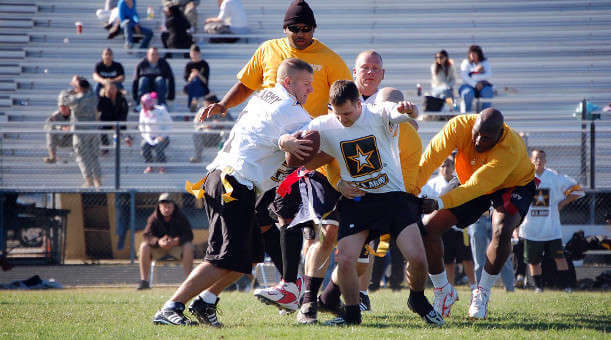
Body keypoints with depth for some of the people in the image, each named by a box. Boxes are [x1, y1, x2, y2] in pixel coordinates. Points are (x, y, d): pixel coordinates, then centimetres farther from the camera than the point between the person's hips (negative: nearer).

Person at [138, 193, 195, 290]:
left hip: (176, 246, -1)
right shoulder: (154, 218, -7)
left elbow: (188, 236, -18)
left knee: (188, 246, -31)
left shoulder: (181, 217, -9)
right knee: (144, 246, -27)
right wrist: (158, 242, -40)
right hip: (158, 248, 1)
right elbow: (147, 236, -17)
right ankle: (143, 281, -24)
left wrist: (175, 242, -38)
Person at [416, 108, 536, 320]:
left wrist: (438, 203, -51)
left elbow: (477, 185, -44)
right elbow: (430, 158, -31)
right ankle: (444, 292, 8)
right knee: (428, 227, -8)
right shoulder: (460, 126, -28)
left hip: (513, 186, -4)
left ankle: (482, 293, -13)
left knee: (502, 231, -33)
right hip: (471, 186, 4)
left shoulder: (511, 149, -38)